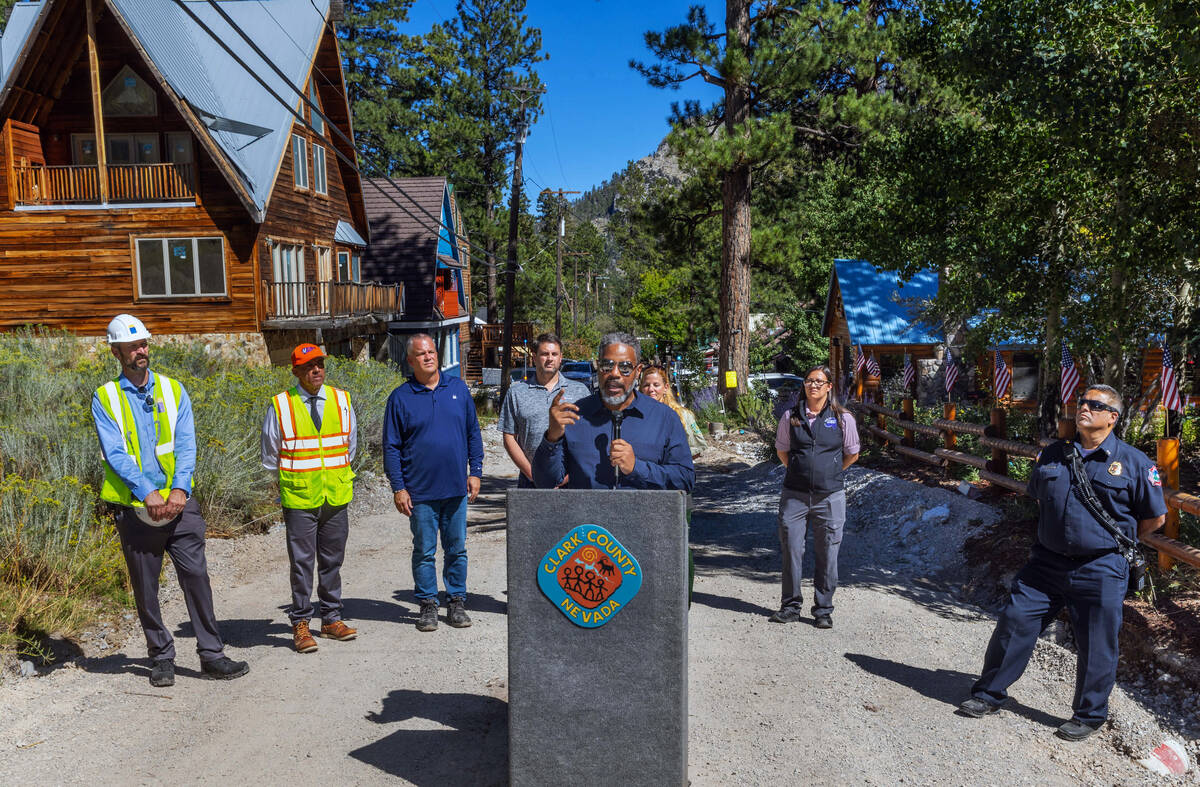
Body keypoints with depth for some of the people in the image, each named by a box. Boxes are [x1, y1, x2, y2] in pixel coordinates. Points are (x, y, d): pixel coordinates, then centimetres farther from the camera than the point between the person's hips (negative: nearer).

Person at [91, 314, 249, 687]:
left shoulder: (172, 389, 7)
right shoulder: (105, 398, 2)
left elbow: (186, 444, 1)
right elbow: (115, 454, -8)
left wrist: (179, 489, -13)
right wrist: (147, 492, -18)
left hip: (179, 502, 1)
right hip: (135, 508, -1)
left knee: (196, 576, -3)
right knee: (145, 588, 7)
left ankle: (211, 654, 5)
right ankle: (161, 657, 22)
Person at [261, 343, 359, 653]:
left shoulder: (341, 400, 5)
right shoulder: (280, 406, -3)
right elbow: (270, 453, 8)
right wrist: (284, 479, 9)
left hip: (336, 496, 3)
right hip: (299, 498, -3)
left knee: (332, 560, 11)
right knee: (301, 562, 0)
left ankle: (332, 619, 22)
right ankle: (300, 625, 11)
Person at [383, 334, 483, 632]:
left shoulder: (458, 389, 5)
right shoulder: (400, 397, -1)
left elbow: (473, 433, 11)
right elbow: (391, 447, 0)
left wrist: (475, 472, 5)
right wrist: (398, 488, -5)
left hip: (456, 489, 2)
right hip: (420, 492, -2)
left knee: (457, 549, 10)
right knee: (424, 552, 7)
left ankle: (456, 602, 22)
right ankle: (428, 605, 20)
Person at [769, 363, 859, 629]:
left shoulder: (843, 419, 2)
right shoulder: (791, 416, 5)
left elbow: (852, 454, 14)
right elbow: (781, 450, 18)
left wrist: (830, 473, 12)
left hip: (830, 497, -1)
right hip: (794, 494, 1)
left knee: (827, 554, 4)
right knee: (791, 550, 3)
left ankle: (823, 610, 16)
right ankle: (791, 606, 16)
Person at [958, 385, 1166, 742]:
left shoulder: (1133, 462, -3)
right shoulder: (1052, 454, 7)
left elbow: (1156, 517, 4)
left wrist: (1117, 539, 7)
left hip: (1100, 571, -3)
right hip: (1047, 563, 3)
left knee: (1096, 648, 6)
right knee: (1014, 623, 3)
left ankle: (1088, 715, 27)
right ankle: (989, 694, 18)